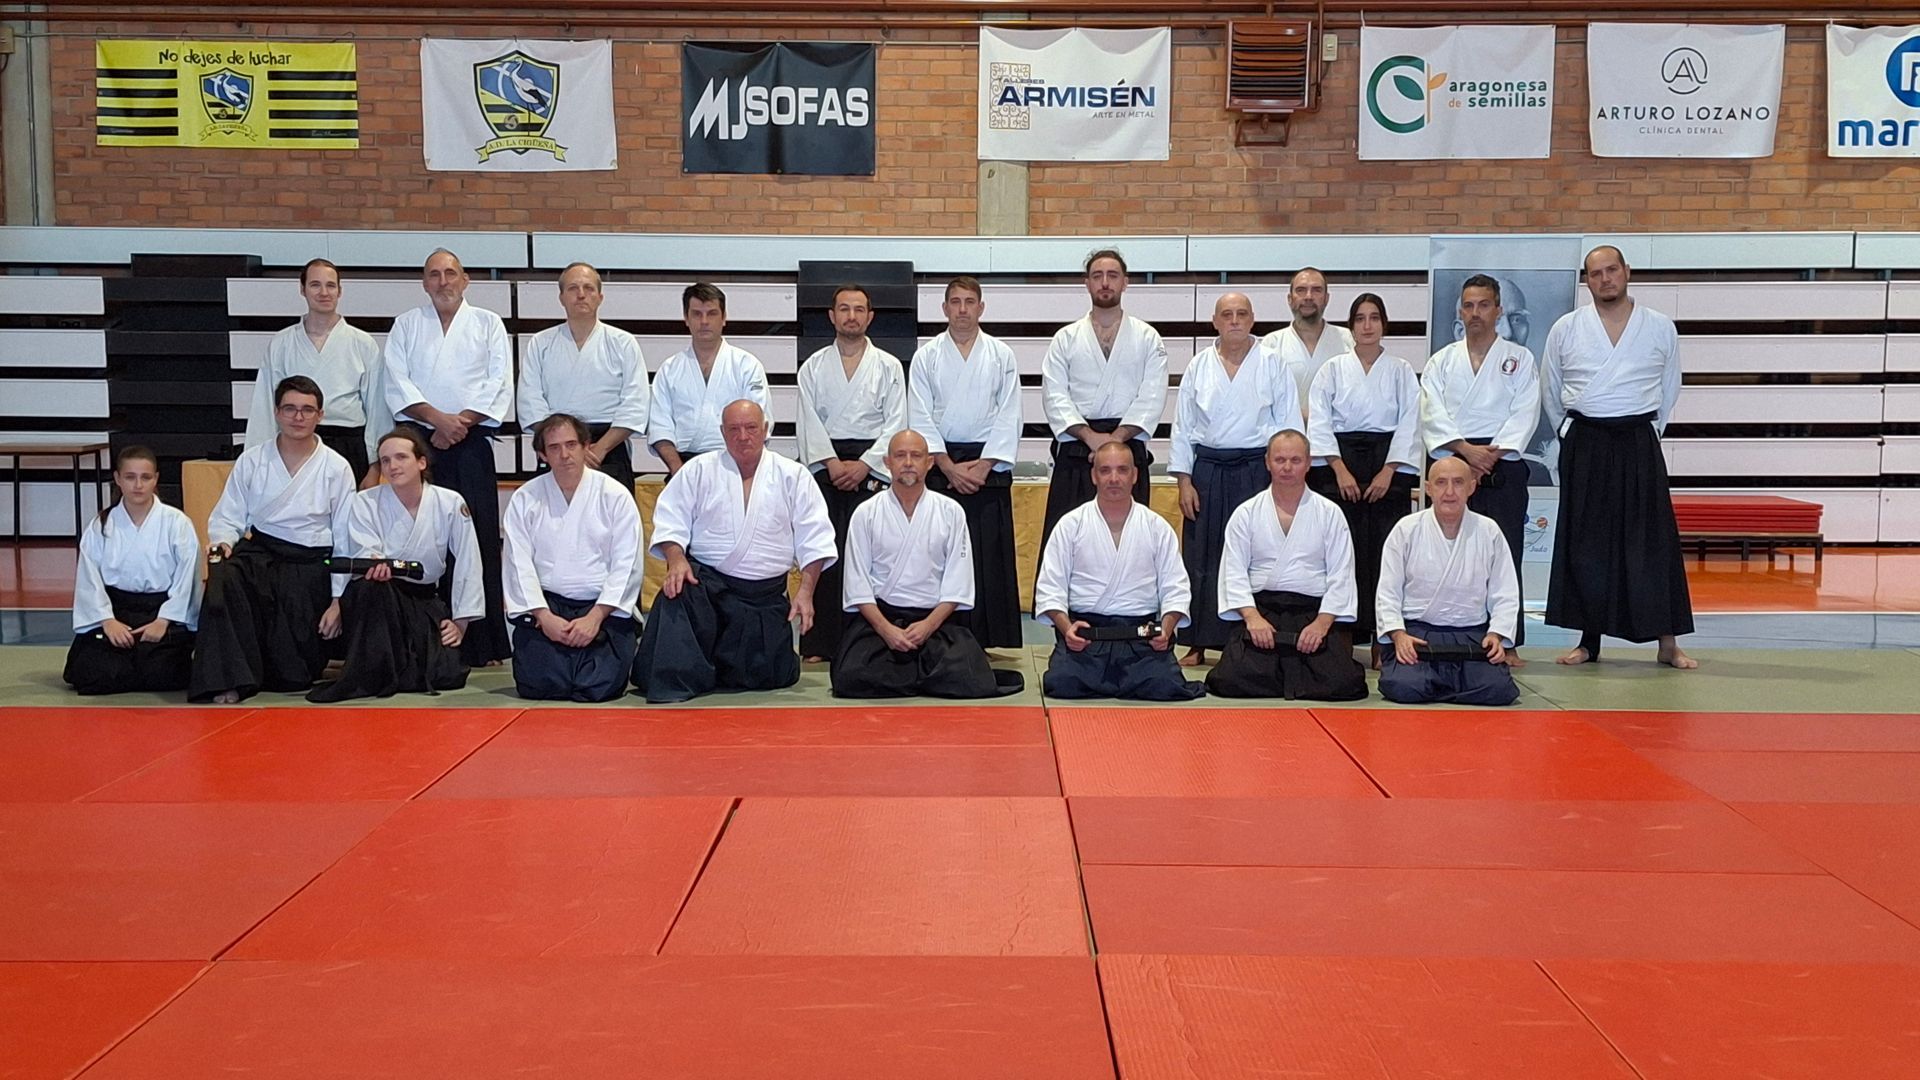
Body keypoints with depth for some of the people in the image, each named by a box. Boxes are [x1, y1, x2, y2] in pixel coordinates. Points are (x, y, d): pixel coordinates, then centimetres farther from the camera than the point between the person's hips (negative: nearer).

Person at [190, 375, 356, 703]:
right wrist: (222, 541, -15)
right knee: (222, 575, -35)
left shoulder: (336, 468, 4)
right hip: (259, 553, 2)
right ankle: (226, 679, -27)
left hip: (311, 565, -1)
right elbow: (227, 517, 10)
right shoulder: (251, 461, 9)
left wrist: (338, 600, -3)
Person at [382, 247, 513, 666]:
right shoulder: (406, 325, 15)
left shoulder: (488, 324, 13)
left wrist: (461, 422, -9)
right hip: (420, 442, 1)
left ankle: (482, 642, -4)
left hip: (470, 443, -1)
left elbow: (499, 385, 3)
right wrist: (438, 418, -11)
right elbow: (397, 383, 4)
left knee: (479, 537, -6)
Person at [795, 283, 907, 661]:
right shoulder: (814, 367, 11)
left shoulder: (888, 366, 8)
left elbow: (895, 424, 1)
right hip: (824, 465, 1)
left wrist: (863, 466, -9)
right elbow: (810, 421, 3)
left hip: (870, 466, -1)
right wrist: (833, 464, -10)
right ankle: (818, 643, 1)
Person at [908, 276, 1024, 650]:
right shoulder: (926, 357, 5)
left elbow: (1009, 417, 1)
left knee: (992, 558, -2)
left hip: (989, 466, 0)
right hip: (940, 467, 0)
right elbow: (920, 418, 0)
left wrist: (983, 466, -8)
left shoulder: (1002, 356, 5)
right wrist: (949, 467, -9)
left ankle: (995, 644, 2)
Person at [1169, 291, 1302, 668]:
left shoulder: (1272, 365, 2)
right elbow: (1183, 427, 8)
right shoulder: (1199, 367, 7)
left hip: (1257, 471, -2)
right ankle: (1197, 645, 11)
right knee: (1201, 558, 2)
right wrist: (1184, 482, 2)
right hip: (1207, 471, 2)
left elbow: (1289, 425, 3)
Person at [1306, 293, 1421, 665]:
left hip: (1387, 466, 0)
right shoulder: (1333, 369, 8)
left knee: (1384, 552, -4)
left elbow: (1409, 424, 2)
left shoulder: (1401, 371, 8)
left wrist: (1388, 472, -8)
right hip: (1339, 465, 0)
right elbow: (1319, 423, 1)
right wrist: (1341, 470, -9)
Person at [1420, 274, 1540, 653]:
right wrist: (1466, 451, -13)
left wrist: (1492, 455, -13)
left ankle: (1507, 642, 3)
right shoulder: (1442, 362, 12)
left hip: (1502, 467, -1)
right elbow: (1433, 414, 0)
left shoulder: (1519, 359, 8)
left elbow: (1524, 416, -1)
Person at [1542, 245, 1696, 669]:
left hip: (1638, 445, 0)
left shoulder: (1660, 328, 3)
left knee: (1652, 541, -2)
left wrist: (1643, 433, 11)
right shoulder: (1566, 329, 3)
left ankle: (1668, 643, 4)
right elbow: (1550, 390, 13)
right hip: (1585, 447, 1)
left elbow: (1670, 388, 14)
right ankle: (1589, 641, 13)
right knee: (1585, 543, 3)